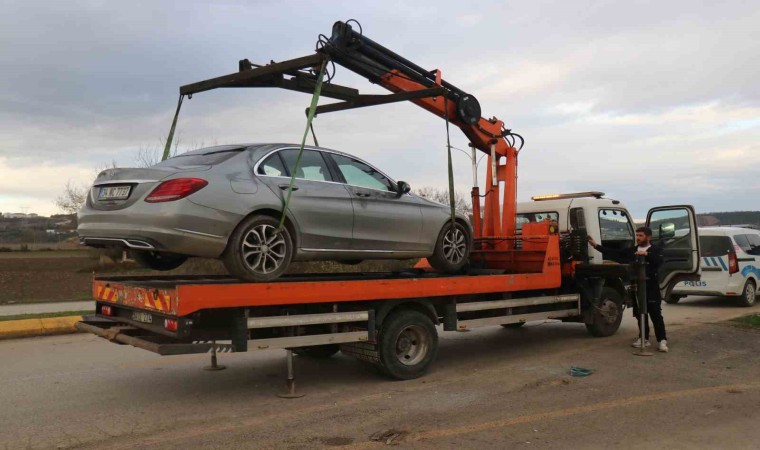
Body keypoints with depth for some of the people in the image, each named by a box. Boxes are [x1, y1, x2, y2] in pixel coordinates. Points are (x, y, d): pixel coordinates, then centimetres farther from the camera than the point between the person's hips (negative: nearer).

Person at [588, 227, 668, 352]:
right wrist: (596, 245, 6)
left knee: (655, 314, -5)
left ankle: (662, 340, -2)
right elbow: (614, 253, 11)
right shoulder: (631, 250, 15)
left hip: (651, 286, -5)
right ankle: (644, 338, 20)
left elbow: (659, 260, -17)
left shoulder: (656, 249, 3)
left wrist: (647, 254, -31)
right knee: (640, 314, 10)